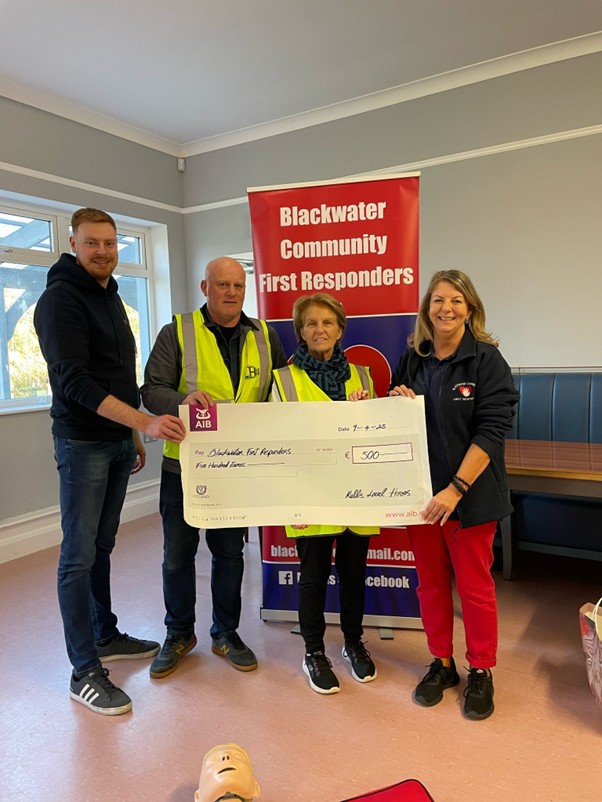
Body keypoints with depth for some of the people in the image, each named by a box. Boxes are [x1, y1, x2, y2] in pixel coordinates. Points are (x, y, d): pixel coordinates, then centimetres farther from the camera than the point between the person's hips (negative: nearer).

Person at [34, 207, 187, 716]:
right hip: (82, 443, -8)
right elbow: (74, 381, -21)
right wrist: (144, 421, -28)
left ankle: (106, 636, 32)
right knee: (79, 555, -1)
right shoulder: (61, 299, -12)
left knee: (102, 546, 17)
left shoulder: (111, 297, 15)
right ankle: (85, 672, 10)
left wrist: (135, 437, 19)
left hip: (118, 441, 8)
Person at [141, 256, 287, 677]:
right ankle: (179, 634, 32)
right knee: (178, 553, 10)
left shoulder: (264, 335, 6)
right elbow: (152, 390, -10)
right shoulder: (178, 332, -4)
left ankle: (226, 633, 34)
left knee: (230, 552, 14)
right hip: (184, 464, -2)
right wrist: (184, 399, -31)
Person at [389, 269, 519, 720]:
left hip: (469, 493, -4)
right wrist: (399, 403, -6)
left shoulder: (486, 359, -8)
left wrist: (456, 488, -21)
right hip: (420, 492, 4)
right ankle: (442, 663, 33)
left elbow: (491, 430, -15)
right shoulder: (412, 360, 6)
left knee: (474, 585, 8)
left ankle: (481, 672, 28)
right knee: (431, 581, 14)